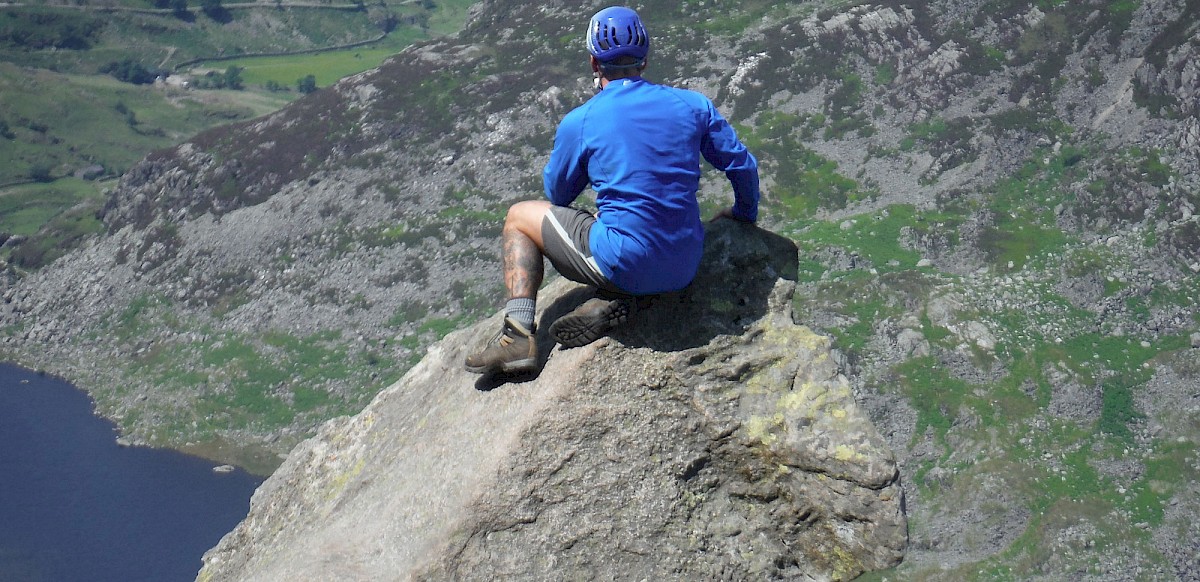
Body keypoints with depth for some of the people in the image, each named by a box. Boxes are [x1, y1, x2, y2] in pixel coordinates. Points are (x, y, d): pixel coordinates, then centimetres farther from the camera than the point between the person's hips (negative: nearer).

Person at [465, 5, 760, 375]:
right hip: (685, 271, 4)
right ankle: (616, 298, 7)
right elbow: (742, 166, 12)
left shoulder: (579, 122, -4)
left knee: (519, 217, 18)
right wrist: (744, 214, 31)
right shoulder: (693, 104, 4)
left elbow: (558, 195, 12)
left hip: (624, 265, -4)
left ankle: (518, 337, 5)